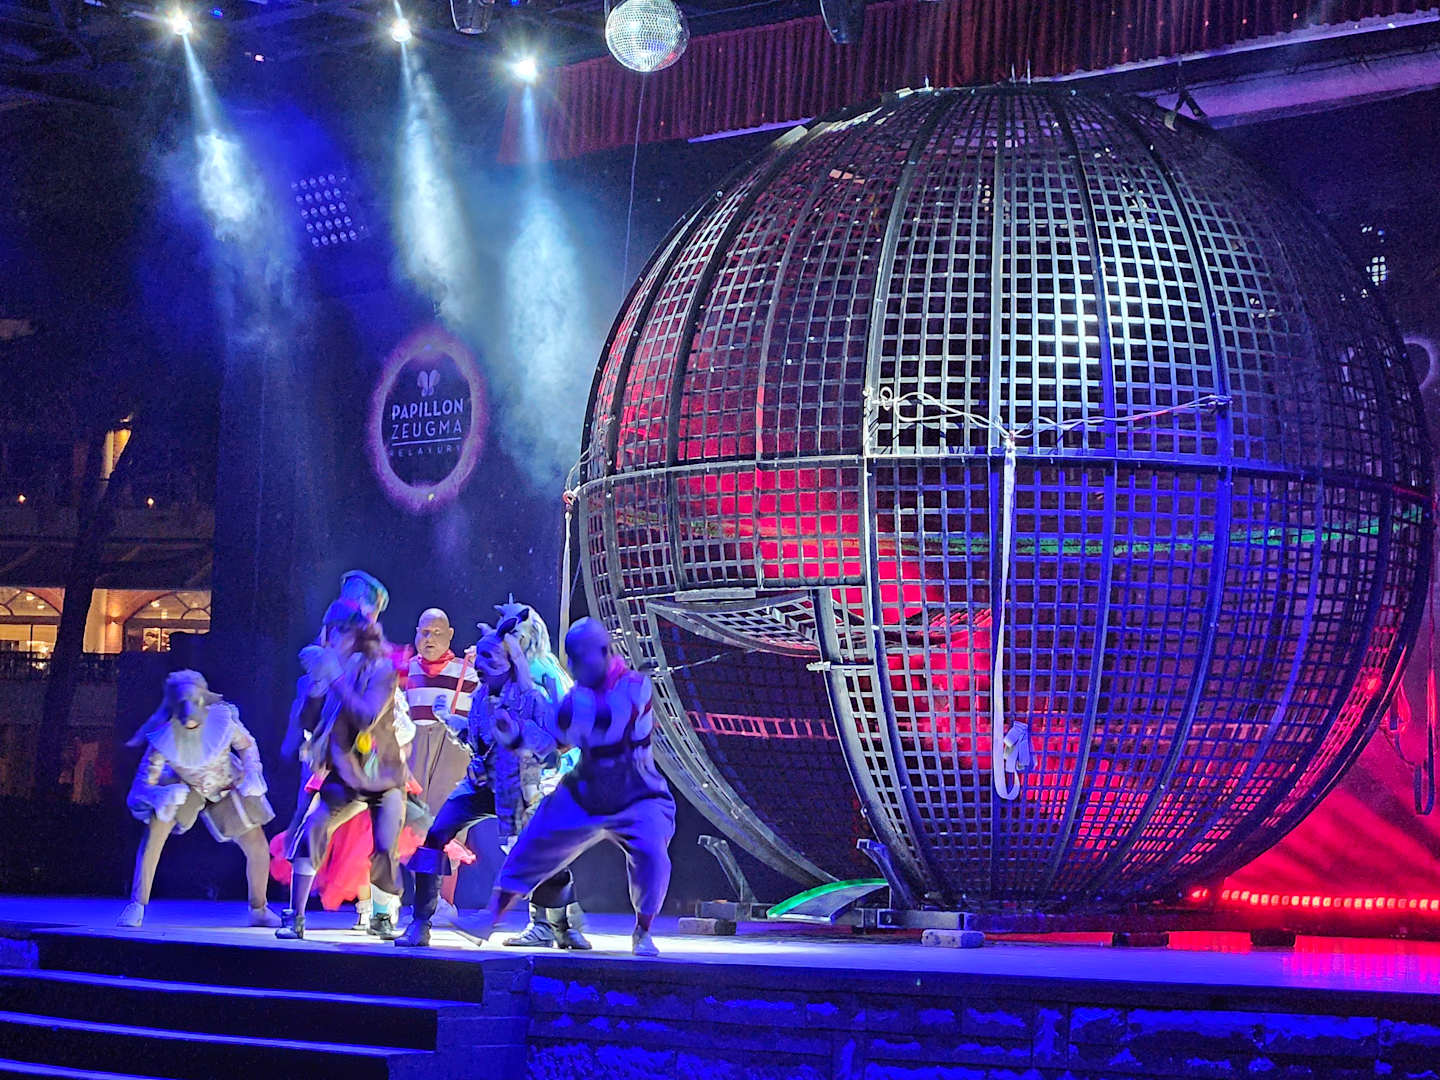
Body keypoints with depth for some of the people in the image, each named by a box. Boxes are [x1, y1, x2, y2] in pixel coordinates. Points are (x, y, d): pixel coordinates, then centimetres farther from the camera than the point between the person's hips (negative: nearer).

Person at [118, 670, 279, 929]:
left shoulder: (222, 719, -29)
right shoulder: (164, 735, -31)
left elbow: (246, 744, -7)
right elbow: (146, 779, -24)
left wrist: (251, 773, -23)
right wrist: (159, 796, -45)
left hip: (226, 788, 1)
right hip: (183, 786, -1)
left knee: (257, 847, -4)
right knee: (156, 827, -28)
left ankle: (259, 910, 23)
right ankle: (136, 906, -21)